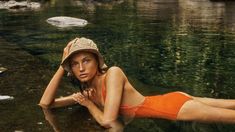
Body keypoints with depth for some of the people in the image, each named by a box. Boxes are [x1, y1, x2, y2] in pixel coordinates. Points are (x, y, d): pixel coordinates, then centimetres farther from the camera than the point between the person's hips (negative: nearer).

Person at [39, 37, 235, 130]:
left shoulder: (113, 73, -21)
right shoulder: (86, 92, 3)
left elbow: (108, 121, -27)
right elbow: (45, 103, 5)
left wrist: (90, 105, -7)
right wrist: (62, 66, -5)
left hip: (175, 104, -7)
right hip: (170, 106, 7)